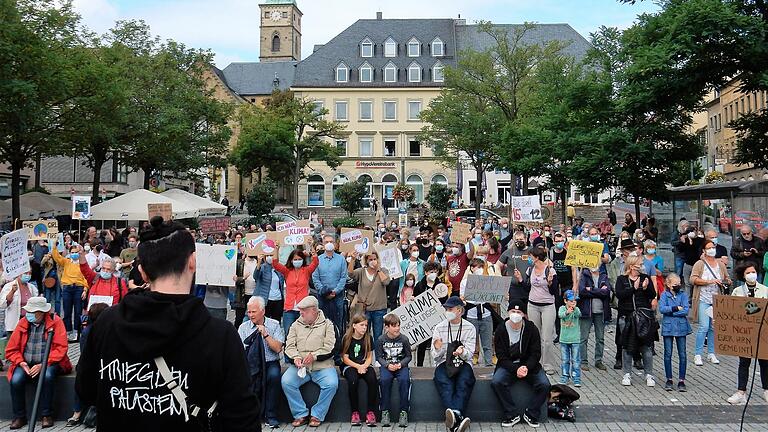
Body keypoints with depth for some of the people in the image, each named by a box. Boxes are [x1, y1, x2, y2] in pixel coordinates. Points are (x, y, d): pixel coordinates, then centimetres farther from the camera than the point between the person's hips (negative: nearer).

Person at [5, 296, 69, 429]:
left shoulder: (55, 321, -5)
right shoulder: (23, 323, 5)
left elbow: (61, 348, -11)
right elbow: (11, 350, 9)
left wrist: (42, 365, -19)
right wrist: (22, 363, -9)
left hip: (49, 363, -3)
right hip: (26, 364, 4)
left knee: (47, 376, -33)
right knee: (16, 380, -24)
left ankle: (47, 415, -17)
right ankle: (19, 417, -4)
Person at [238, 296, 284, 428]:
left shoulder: (274, 325, 7)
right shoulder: (243, 327, 12)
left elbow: (278, 348, -2)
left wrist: (265, 334, -11)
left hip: (270, 362, -1)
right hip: (251, 363, 1)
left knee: (274, 375, -34)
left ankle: (270, 416, -20)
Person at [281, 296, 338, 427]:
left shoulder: (327, 324, 5)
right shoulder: (296, 325, 15)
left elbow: (330, 347, -4)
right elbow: (289, 345, 8)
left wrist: (314, 356, -16)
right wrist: (296, 357, -12)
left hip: (322, 366, -2)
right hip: (299, 366, 2)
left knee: (332, 383, -28)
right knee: (286, 382, -23)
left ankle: (317, 415, -8)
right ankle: (301, 414, -8)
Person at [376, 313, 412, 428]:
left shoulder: (404, 339, -3)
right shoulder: (381, 339, -3)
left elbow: (408, 356, 4)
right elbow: (379, 356, 2)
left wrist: (401, 364, -14)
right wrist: (387, 365, -14)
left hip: (401, 365, 0)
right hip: (386, 366, 0)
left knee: (404, 380, -30)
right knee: (384, 380, -31)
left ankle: (404, 412, -18)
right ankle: (385, 412, -17)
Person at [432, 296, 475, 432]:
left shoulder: (469, 328, 7)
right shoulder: (439, 328, 7)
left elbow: (469, 354, 2)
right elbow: (435, 357, 6)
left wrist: (462, 351, -23)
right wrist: (438, 349, -18)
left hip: (463, 363, 0)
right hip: (444, 363, 0)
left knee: (464, 382, -33)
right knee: (445, 384, -32)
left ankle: (454, 414, -52)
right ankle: (458, 418, -50)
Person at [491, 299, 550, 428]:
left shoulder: (532, 329, -3)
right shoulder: (500, 331, -5)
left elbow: (536, 354, -3)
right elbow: (502, 357, -7)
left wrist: (526, 367, -22)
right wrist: (515, 369, -24)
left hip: (528, 365, 1)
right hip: (508, 365, -1)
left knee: (544, 384, -24)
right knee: (496, 382, -29)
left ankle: (530, 414, -3)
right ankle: (512, 415, -12)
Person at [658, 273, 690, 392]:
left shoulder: (683, 295, 3)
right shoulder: (664, 295, 1)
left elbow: (686, 310, -9)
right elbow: (661, 309, -12)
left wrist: (670, 311, -13)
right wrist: (676, 308, -17)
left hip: (681, 327, 1)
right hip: (668, 328, -1)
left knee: (682, 355, 3)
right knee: (668, 354, 5)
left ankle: (681, 380, 11)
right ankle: (669, 379, 15)